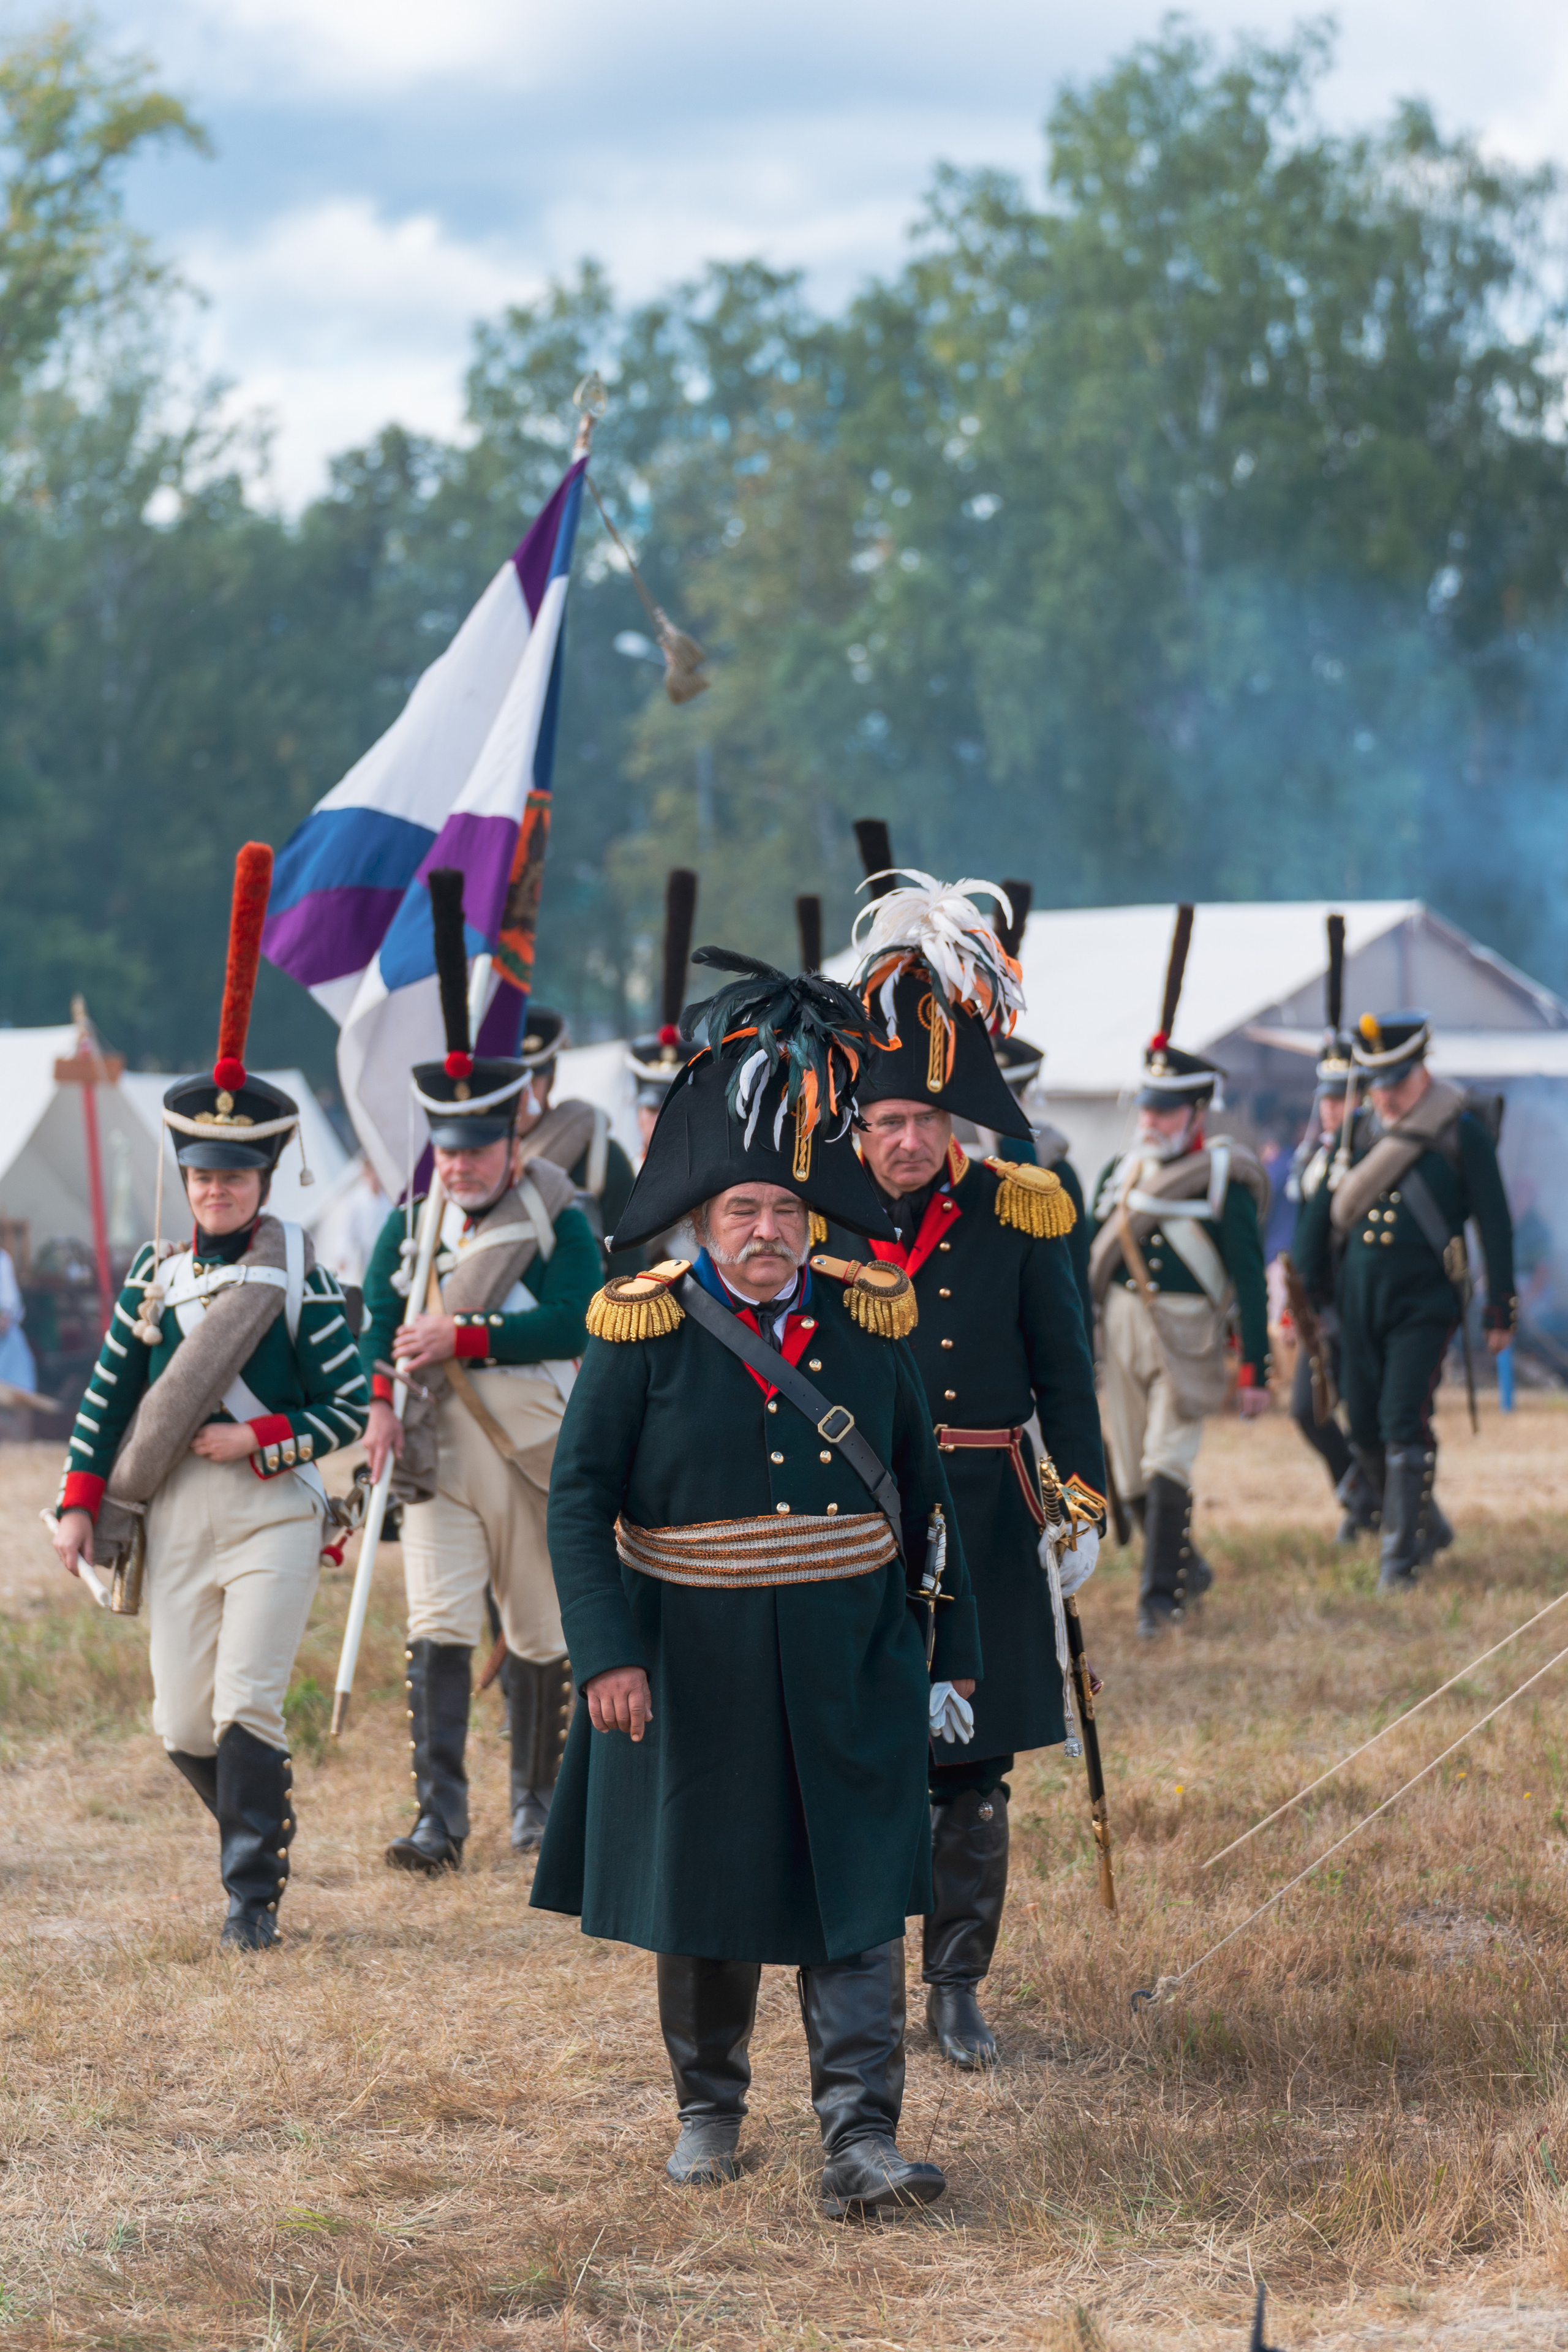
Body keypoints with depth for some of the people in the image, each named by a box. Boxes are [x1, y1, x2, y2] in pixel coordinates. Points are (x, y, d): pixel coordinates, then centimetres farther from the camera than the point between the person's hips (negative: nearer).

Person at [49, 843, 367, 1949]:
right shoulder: (156, 1273, 6)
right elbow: (108, 1393, 10)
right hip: (175, 1520, 4)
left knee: (248, 1703, -14)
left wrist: (260, 1439, -14)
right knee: (183, 1725, 7)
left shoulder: (304, 1280, -4)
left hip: (273, 1514, -4)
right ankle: (261, 1829, 33)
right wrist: (82, 1500, 4)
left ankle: (254, 1891, -8)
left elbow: (350, 1408, -2)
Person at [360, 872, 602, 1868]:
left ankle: (538, 1797, 28)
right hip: (438, 1455, 2)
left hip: (534, 1453, -2)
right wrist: (382, 1401, -15)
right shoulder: (413, 1224, 7)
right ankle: (440, 1820, -16)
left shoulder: (560, 1225, -6)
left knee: (539, 1639, 10)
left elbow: (572, 1324, -19)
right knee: (438, 1631, -11)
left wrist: (461, 1340, -26)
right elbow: (379, 1317, 3)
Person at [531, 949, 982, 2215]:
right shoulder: (644, 1333, -5)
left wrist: (952, 1650, 8)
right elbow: (581, 1498, -8)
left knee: (856, 1903, -6)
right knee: (703, 1900, 12)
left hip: (847, 1668, 1)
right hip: (694, 1667, -1)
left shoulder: (867, 1324, 3)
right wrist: (607, 1655, -17)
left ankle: (861, 2141, -8)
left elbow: (923, 1493, 10)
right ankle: (709, 2107, 31)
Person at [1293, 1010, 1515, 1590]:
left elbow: (1494, 1223, -2)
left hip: (1425, 1303, -5)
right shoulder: (1361, 1133, 10)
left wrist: (1500, 1309, -4)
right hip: (1359, 1299, 5)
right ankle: (1428, 1526, 28)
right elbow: (1323, 1213, 16)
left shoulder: (1463, 1134, -3)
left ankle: (1400, 1555, -7)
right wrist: (1304, 1295, 12)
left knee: (1404, 1426, -14)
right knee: (1366, 1435, 7)